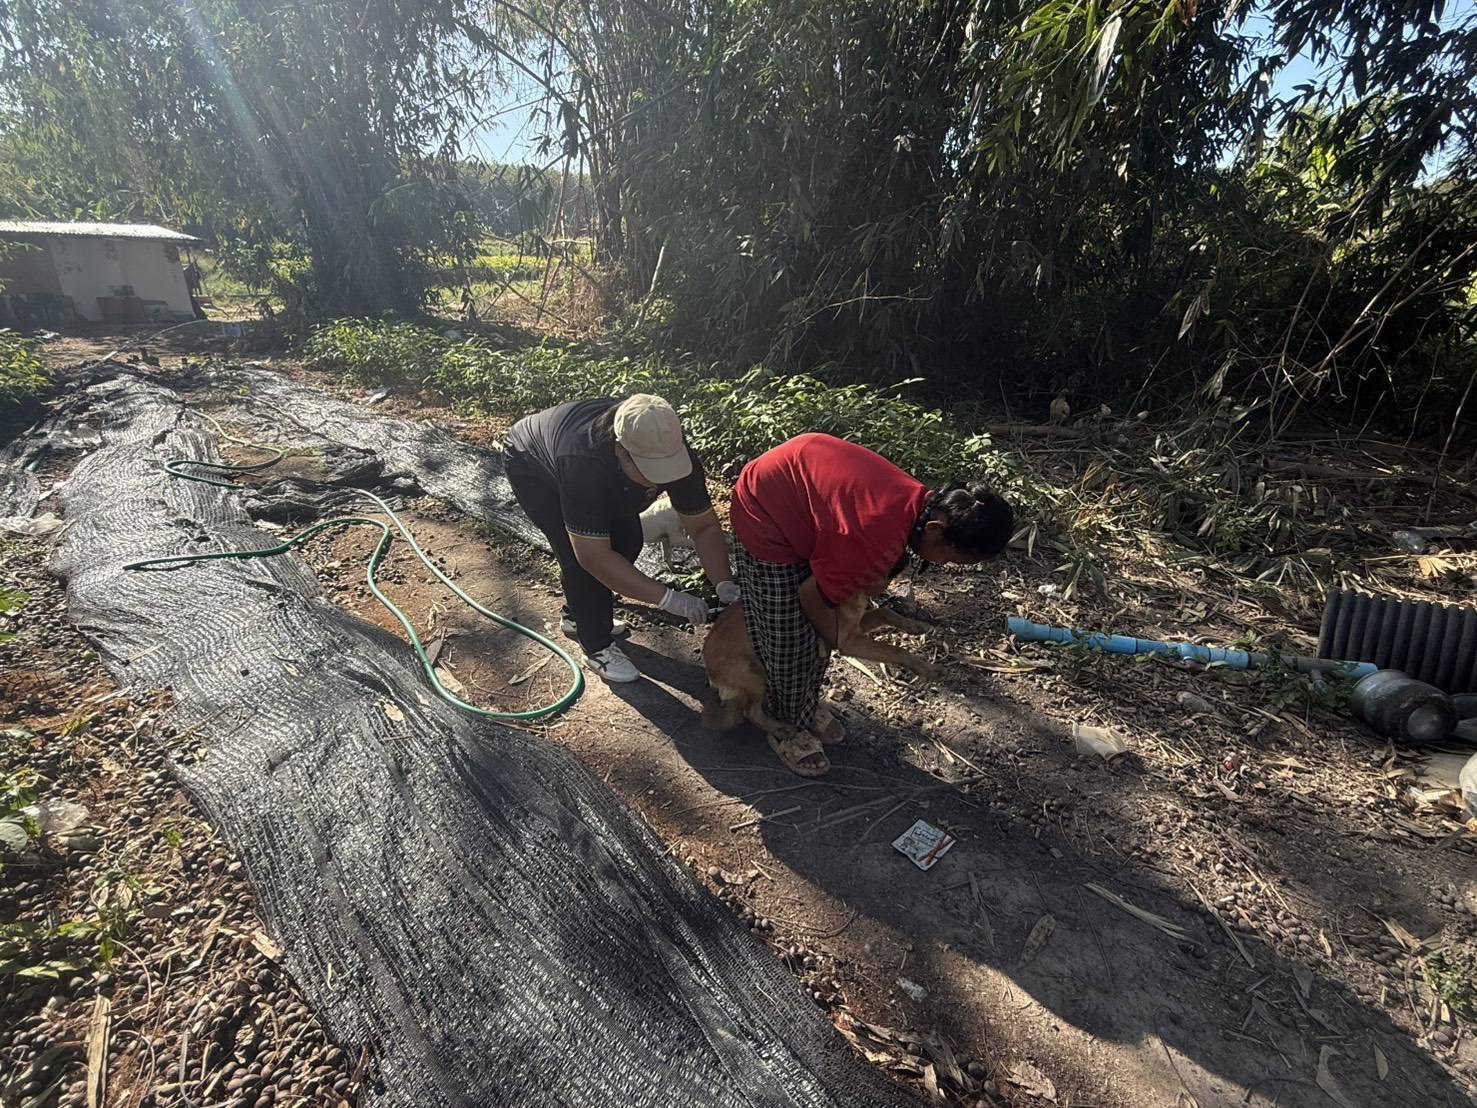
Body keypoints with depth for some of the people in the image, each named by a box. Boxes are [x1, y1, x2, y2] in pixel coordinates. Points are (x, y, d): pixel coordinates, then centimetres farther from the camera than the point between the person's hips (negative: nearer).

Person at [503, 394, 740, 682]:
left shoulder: (673, 453, -30)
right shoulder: (585, 464, -46)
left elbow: (704, 526, -20)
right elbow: (593, 557, -43)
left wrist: (725, 584, -33)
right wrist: (668, 598, -42)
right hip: (532, 465, -5)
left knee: (627, 542, -1)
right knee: (580, 556, -19)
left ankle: (577, 614, 23)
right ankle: (598, 647, 1)